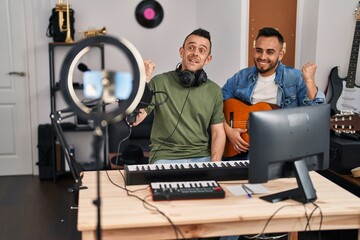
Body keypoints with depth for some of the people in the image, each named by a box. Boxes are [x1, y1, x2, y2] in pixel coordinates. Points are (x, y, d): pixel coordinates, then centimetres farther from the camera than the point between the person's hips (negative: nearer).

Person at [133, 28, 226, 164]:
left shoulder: (214, 91, 8)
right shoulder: (159, 83, -1)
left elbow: (218, 132, 9)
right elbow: (133, 120, -9)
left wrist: (214, 165, -8)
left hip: (201, 158, 3)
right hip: (165, 158, -3)